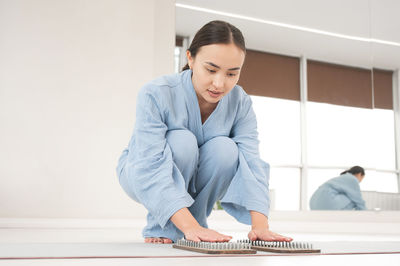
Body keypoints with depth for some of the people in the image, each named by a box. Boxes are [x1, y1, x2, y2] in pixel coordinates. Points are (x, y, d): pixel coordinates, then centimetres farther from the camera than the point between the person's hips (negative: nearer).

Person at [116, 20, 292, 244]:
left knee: (225, 148, -28)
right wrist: (191, 227, -48)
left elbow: (250, 161, -25)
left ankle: (197, 217, -7)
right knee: (182, 140, -33)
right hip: (142, 178, -3)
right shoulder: (155, 94, -30)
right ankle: (160, 230, -16)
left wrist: (260, 225, -41)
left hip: (192, 182, 3)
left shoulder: (241, 103, -16)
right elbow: (150, 167, -38)